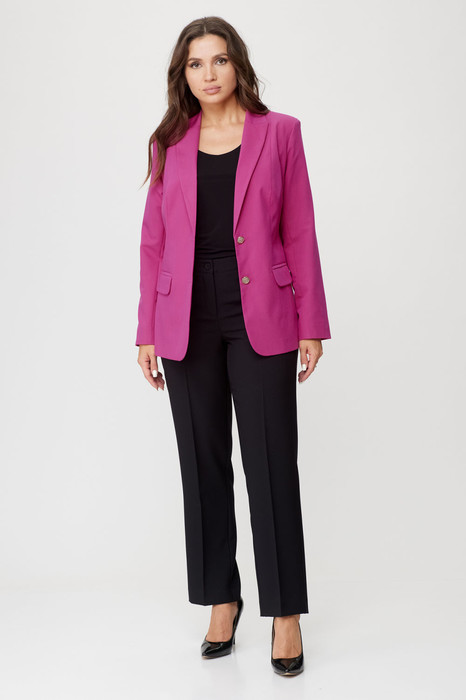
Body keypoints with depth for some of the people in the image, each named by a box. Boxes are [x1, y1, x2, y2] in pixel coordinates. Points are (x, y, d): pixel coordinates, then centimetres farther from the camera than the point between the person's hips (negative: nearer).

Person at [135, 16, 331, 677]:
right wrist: (147, 331, 4)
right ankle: (221, 598, 24)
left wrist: (312, 323, -3)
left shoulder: (280, 132, 3)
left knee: (271, 462, -1)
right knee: (204, 462, 9)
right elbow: (154, 242, 8)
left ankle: (285, 610, 12)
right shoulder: (170, 144, 9)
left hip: (260, 317, -2)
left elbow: (299, 233, 1)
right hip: (188, 321, 3)